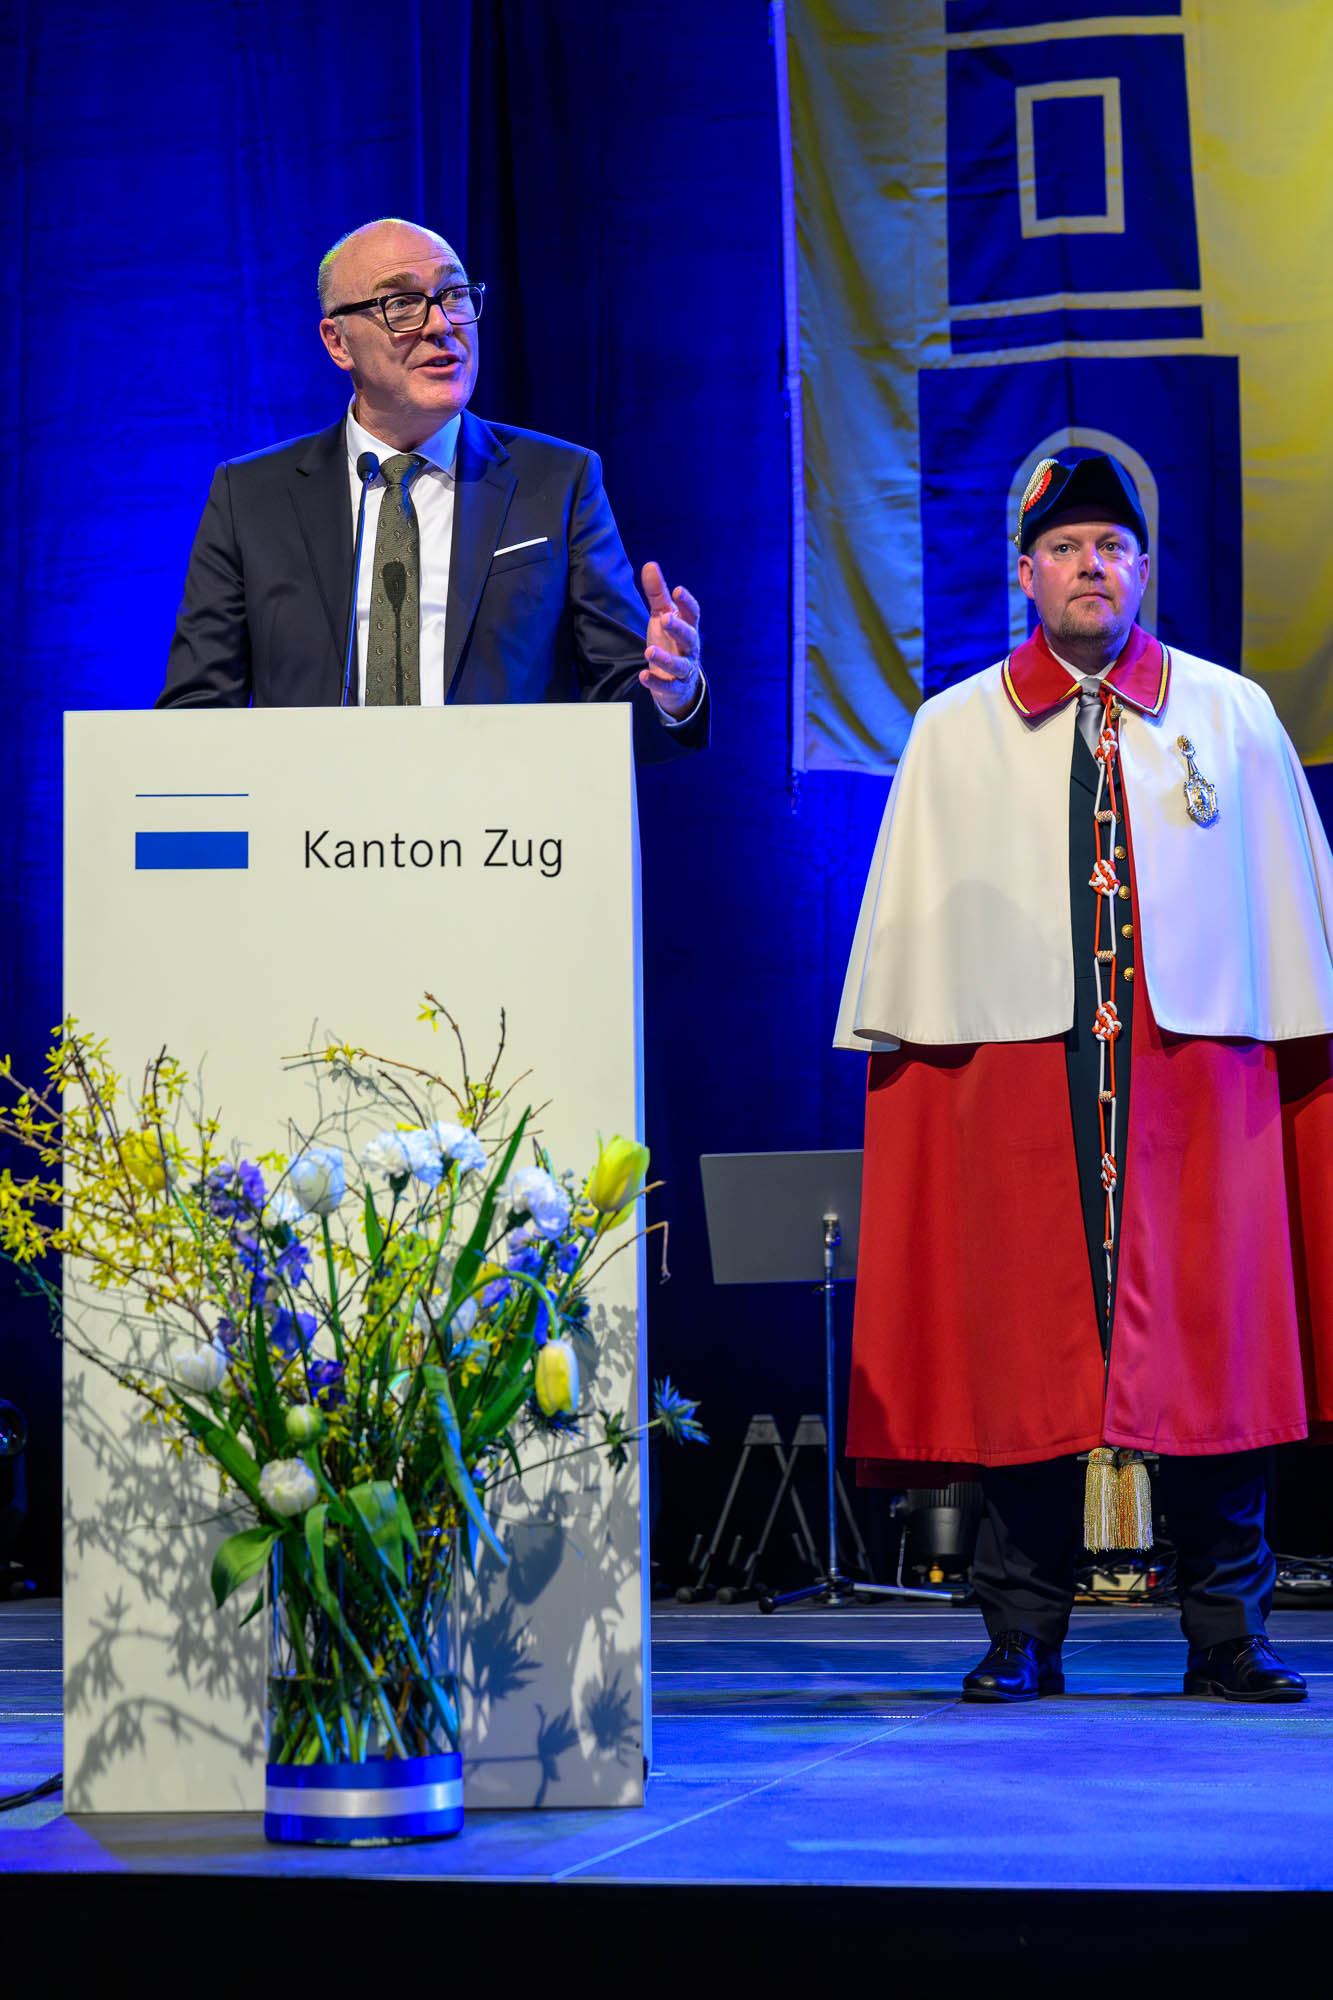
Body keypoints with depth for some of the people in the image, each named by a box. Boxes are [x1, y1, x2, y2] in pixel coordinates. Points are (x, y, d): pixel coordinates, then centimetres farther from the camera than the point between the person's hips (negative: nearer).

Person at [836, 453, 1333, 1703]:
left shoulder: (1232, 717, 11)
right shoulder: (953, 734, 11)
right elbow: (909, 924, 11)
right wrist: (906, 1054, 4)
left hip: (1197, 1071, 0)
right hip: (1017, 1073, 0)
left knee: (1210, 1350, -2)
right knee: (1021, 1352, -1)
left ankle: (1224, 1638, 4)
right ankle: (1022, 1635, 7)